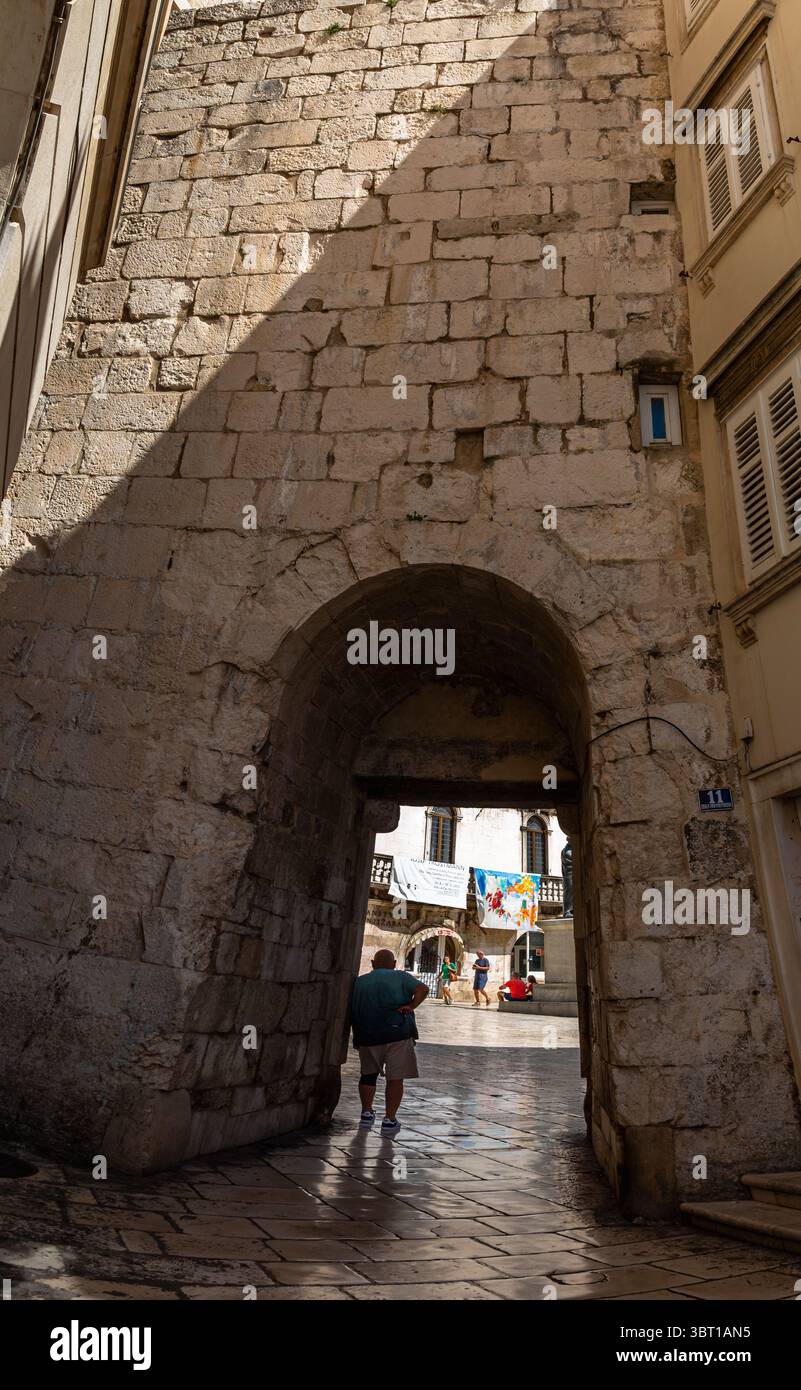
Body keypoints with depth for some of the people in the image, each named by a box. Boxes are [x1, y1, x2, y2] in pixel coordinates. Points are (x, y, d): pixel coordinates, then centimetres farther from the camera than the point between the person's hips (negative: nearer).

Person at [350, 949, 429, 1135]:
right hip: (397, 1034, -3)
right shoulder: (400, 977, 4)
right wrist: (411, 1006, -12)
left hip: (367, 1037, 3)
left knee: (368, 1074, 21)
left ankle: (366, 1113, 24)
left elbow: (351, 1010, 9)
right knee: (396, 1077, 4)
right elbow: (422, 989, -10)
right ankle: (389, 1120, 1)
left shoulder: (359, 982, 11)